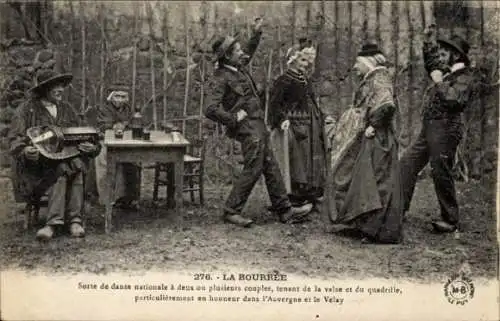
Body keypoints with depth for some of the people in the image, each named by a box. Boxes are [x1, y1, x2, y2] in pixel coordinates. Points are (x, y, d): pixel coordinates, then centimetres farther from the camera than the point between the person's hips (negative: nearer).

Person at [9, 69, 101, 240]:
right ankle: (73, 220, -34)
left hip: (67, 159, 3)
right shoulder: (27, 109, 4)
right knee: (63, 170, -34)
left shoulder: (67, 109, 17)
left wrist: (91, 147, -10)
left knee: (75, 164, -32)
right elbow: (15, 139, -3)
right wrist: (25, 151, -27)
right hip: (36, 164, -3)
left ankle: (54, 223, -34)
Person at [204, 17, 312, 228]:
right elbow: (211, 110, -23)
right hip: (247, 128, -9)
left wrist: (256, 33, 28)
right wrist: (233, 119, -16)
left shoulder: (238, 68, 13)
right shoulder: (220, 79, -14)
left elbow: (249, 54, 36)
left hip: (258, 126, 9)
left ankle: (285, 211, 14)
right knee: (252, 170, -9)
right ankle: (231, 211, 1)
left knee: (271, 168, 9)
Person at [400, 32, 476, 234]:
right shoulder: (445, 73, 18)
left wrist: (439, 82, -15)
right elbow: (430, 59, 38)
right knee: (407, 163, 6)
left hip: (445, 129, -9)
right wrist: (429, 46, 23)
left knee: (441, 173, -7)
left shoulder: (464, 78, -7)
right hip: (428, 129, 9)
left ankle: (451, 221, 3)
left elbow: (454, 101, -24)